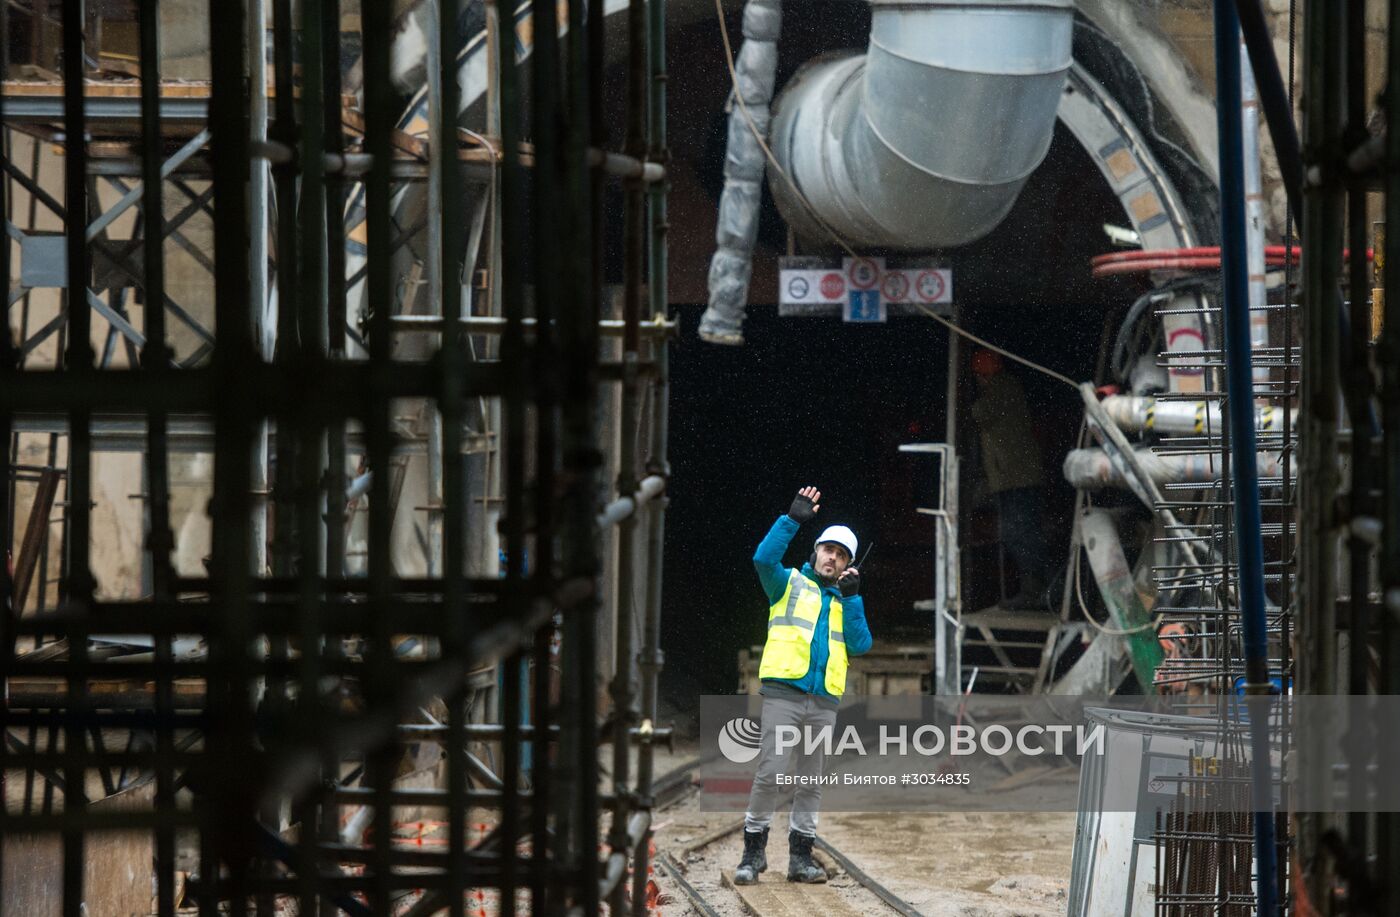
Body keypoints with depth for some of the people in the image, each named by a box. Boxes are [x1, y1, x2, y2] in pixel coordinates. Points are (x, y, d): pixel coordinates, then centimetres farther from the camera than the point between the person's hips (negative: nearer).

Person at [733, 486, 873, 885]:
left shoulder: (846, 601, 20)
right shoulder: (789, 583, 9)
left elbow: (860, 644, 6)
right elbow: (764, 558, -12)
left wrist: (851, 598, 0)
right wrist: (793, 520, -18)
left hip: (824, 700, 4)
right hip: (784, 691, -4)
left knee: (811, 781, 6)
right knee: (771, 773, -11)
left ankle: (800, 856, 11)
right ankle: (754, 850, -3)